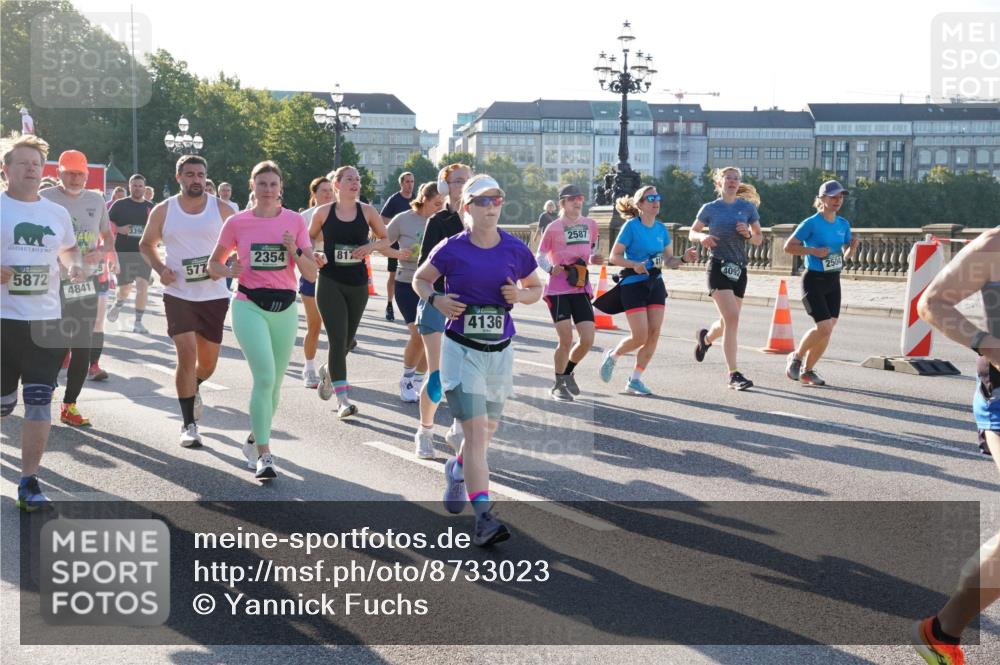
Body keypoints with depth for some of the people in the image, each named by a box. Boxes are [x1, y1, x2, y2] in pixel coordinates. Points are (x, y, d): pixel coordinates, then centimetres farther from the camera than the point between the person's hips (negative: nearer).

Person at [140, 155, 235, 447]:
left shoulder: (222, 209, 1)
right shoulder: (164, 210, 2)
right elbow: (146, 244, 14)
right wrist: (160, 268, -5)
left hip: (214, 295, 1)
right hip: (178, 294, -1)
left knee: (208, 362, 10)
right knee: (187, 355, -12)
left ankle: (193, 389, 46)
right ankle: (189, 424, 0)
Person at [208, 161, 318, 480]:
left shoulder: (295, 221, 3)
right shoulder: (237, 222, 0)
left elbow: (312, 273, 1)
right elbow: (213, 264, 11)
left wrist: (295, 250, -16)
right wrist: (228, 271, -10)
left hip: (285, 307, 3)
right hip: (250, 306, -3)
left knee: (274, 381, 11)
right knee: (265, 377, -17)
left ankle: (254, 440, 34)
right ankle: (264, 454, -11)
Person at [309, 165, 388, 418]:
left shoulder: (367, 211, 2)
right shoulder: (323, 212, -1)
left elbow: (386, 239, 9)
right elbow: (309, 239, 14)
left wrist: (371, 246, -11)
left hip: (358, 284, 3)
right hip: (330, 282, -3)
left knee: (347, 340, 13)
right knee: (338, 339, -12)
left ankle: (328, 371, 46)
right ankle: (343, 399, -9)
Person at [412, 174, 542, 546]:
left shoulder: (515, 250, 0)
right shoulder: (452, 249, -6)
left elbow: (536, 287, 14)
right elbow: (420, 279, 9)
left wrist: (521, 295, -8)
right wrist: (436, 299, -11)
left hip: (500, 351, 4)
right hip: (461, 349, -3)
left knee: (486, 432, 16)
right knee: (476, 431, -12)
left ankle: (456, 470, 49)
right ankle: (483, 518, -12)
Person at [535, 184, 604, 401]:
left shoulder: (590, 224, 8)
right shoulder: (553, 228, -4)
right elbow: (540, 255, -1)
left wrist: (593, 259, 1)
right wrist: (550, 268, -20)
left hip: (581, 289, 4)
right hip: (558, 291, -4)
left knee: (588, 340, -2)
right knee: (566, 340, -9)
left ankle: (568, 373, 26)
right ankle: (558, 385, 12)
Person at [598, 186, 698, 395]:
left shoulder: (661, 228, 8)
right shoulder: (631, 226, -9)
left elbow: (668, 261, 11)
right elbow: (614, 256, -9)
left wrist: (684, 259, -8)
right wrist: (634, 265, -24)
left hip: (655, 284, 6)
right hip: (633, 285, -6)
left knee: (654, 334, -1)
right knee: (640, 336, -9)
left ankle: (635, 380, 10)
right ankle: (612, 356, 21)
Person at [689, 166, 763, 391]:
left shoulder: (748, 207, 6)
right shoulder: (710, 209, 3)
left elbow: (759, 238, 10)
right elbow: (692, 233, 10)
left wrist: (748, 235, -12)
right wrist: (702, 237, -12)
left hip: (739, 269, 4)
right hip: (718, 268, -4)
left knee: (727, 322, 11)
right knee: (732, 318, -17)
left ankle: (705, 337, 48)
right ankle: (734, 375, -13)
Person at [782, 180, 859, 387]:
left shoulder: (843, 224, 7)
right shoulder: (811, 223, -11)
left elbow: (846, 256, 14)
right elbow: (788, 246, -11)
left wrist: (852, 248, -8)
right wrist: (814, 251, -21)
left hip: (834, 281, 6)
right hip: (814, 281, -6)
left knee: (827, 331, 4)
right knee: (824, 328, -14)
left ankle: (808, 370, 19)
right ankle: (796, 357, 10)